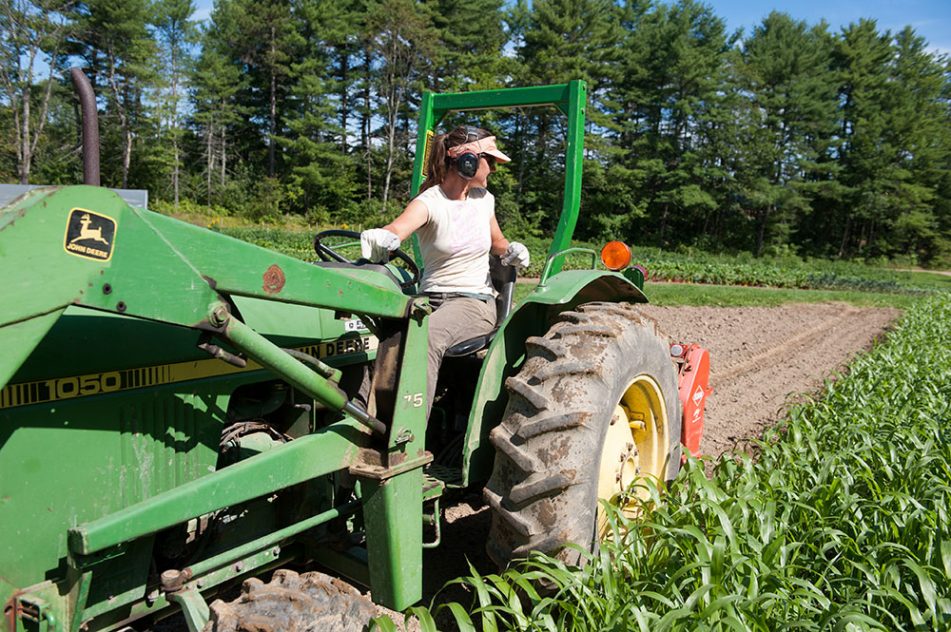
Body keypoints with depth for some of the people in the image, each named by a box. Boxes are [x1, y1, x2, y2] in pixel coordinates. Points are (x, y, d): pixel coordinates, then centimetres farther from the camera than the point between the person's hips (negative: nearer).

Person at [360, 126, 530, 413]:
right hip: (431, 300, -1)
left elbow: (496, 242, 27)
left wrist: (512, 250, 3)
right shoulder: (429, 202, -6)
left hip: (476, 301, 1)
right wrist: (381, 237, -53)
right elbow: (400, 226, -29)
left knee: (426, 337, -33)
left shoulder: (483, 199, 9)